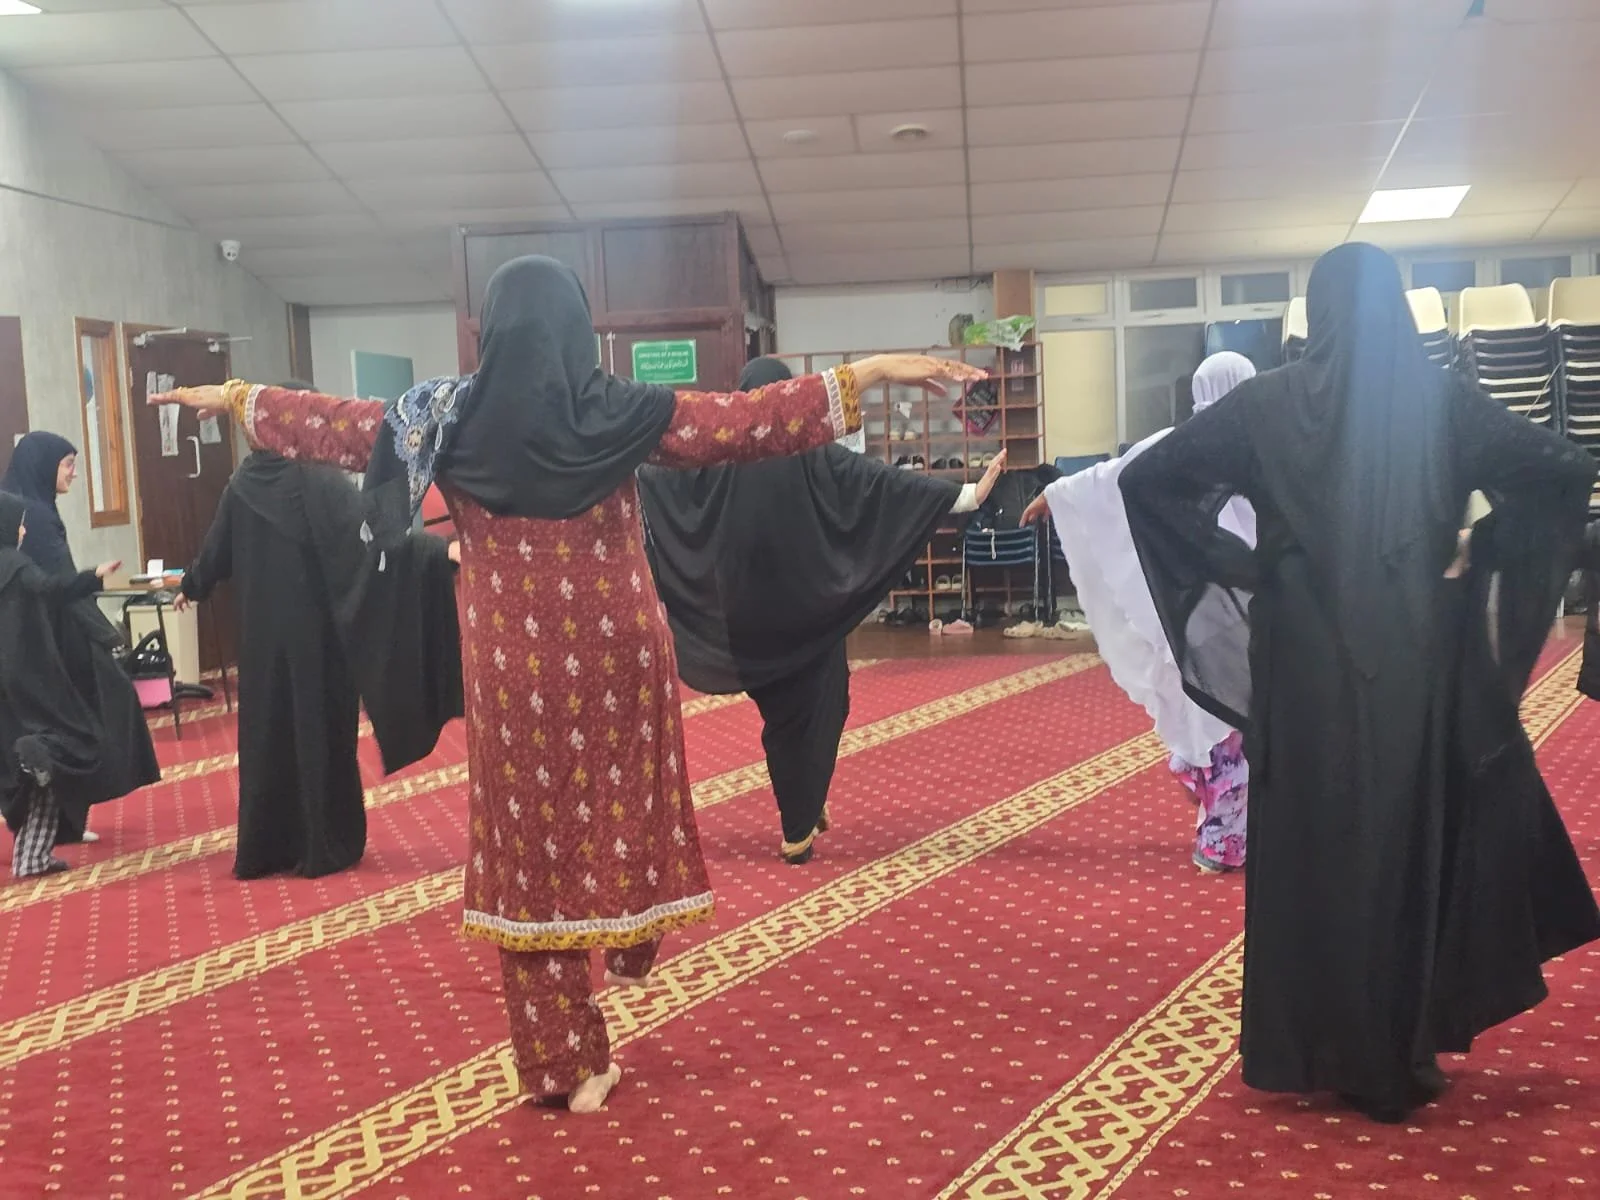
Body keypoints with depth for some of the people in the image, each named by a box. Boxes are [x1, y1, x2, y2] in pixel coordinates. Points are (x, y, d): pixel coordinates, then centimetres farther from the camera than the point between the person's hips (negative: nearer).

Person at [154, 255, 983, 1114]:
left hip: (511, 665, 2)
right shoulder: (616, 413, -9)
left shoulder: (445, 419, -4)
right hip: (614, 655, -1)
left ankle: (565, 1064, 13)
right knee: (620, 805, 21)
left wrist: (233, 397, 27)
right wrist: (871, 373, -5)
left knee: (528, 845, 8)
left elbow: (327, 424, 10)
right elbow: (752, 420, -9)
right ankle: (629, 943, 41)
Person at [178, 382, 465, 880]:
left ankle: (265, 846, 20)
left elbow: (216, 549, 18)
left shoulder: (243, 483, 5)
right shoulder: (321, 482, -14)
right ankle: (325, 847, 11)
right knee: (320, 730, 3)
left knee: (267, 731, 13)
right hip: (315, 631, -5)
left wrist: (191, 586, 37)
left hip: (264, 632, 5)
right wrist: (440, 550, -32)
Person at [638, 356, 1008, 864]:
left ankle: (802, 813, 30)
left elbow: (649, 477, 9)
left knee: (778, 711, 21)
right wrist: (969, 493, -10)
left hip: (746, 613, 3)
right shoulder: (813, 453, -10)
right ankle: (798, 831, 11)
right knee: (811, 712, 9)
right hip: (807, 609, -3)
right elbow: (887, 483, -12)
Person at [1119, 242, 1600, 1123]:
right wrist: (1479, 562, 2)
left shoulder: (1269, 403, -1)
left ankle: (1330, 1053, 20)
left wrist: (1239, 562, 2)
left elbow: (1147, 476, -1)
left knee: (1316, 847, 11)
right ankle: (1404, 1054, 23)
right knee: (1426, 837, 13)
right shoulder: (1441, 399, -1)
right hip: (1422, 655, 0)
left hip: (1308, 659, 0)